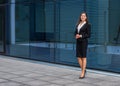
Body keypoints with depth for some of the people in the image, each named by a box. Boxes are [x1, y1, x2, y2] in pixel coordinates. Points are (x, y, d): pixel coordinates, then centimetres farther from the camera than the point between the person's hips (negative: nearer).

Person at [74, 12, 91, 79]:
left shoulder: (88, 25, -5)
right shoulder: (78, 24, 12)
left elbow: (89, 35, -9)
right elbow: (75, 32, 17)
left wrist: (81, 36, -18)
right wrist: (76, 35, -6)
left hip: (84, 42, -6)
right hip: (78, 42, 6)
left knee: (83, 57, -2)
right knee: (79, 57, 6)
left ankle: (82, 73, 2)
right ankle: (83, 70, 25)